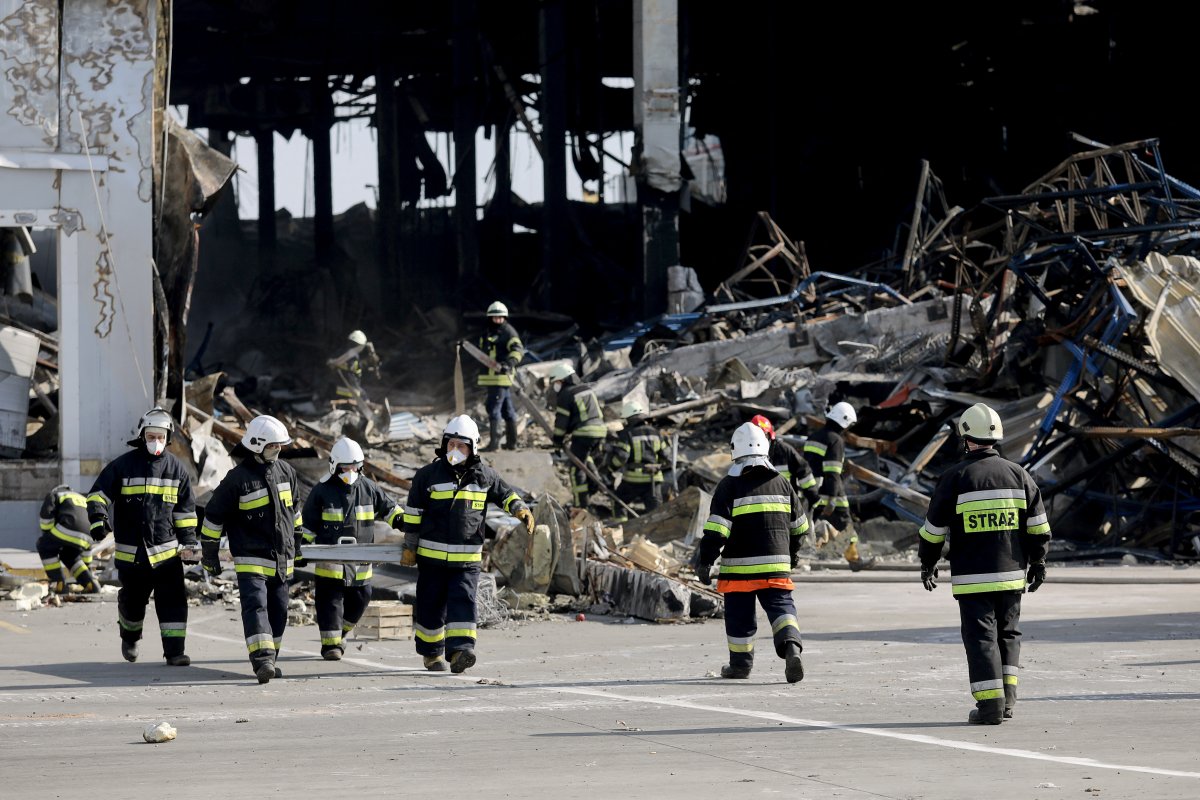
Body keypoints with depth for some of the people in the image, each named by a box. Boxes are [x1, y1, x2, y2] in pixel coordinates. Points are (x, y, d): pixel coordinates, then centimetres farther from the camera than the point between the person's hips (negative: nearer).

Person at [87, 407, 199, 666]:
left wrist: (188, 540, 9)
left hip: (167, 550, 1)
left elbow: (185, 508, 13)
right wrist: (98, 518, -19)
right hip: (131, 551, -1)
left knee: (173, 601, -10)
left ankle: (175, 650, -8)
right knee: (132, 601, 11)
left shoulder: (175, 468, 7)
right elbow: (98, 494, -2)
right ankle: (129, 638, 39)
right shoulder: (123, 465, -2)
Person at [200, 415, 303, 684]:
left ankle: (268, 661, 22)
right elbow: (214, 515, -5)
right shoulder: (237, 479, -12)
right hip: (251, 558, -6)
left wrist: (298, 543, 28)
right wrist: (210, 555, -2)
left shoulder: (286, 472, 8)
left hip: (282, 558, 6)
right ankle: (262, 661, -28)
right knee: (255, 606, -18)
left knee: (278, 611, 10)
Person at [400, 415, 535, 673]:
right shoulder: (428, 475, -2)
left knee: (463, 601, -14)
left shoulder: (484, 476, 3)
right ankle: (431, 653, 21)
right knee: (431, 606, 5)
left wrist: (522, 511, -1)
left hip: (467, 557, 0)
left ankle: (460, 650, -25)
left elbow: (506, 494, 18)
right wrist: (410, 547, 2)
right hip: (432, 554, 0)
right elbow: (413, 513, 3)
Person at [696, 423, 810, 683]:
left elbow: (716, 529, -13)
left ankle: (740, 663, 21)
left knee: (740, 615, 10)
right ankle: (792, 647, -26)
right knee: (781, 606, -1)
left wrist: (704, 562, -8)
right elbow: (799, 525, 19)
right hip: (776, 564, 3)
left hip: (739, 566, -3)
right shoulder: (781, 483, 9)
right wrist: (792, 551, 35)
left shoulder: (730, 485, -6)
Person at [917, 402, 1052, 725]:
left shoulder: (955, 477, -7)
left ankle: (990, 704, -6)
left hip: (971, 577, -4)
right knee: (1008, 632, 17)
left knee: (981, 636, 0)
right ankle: (1007, 697, 10)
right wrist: (1037, 563, 19)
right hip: (1011, 573, 4)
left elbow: (934, 529, -3)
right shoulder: (1018, 474, 4)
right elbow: (1038, 527, 8)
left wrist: (928, 564, 11)